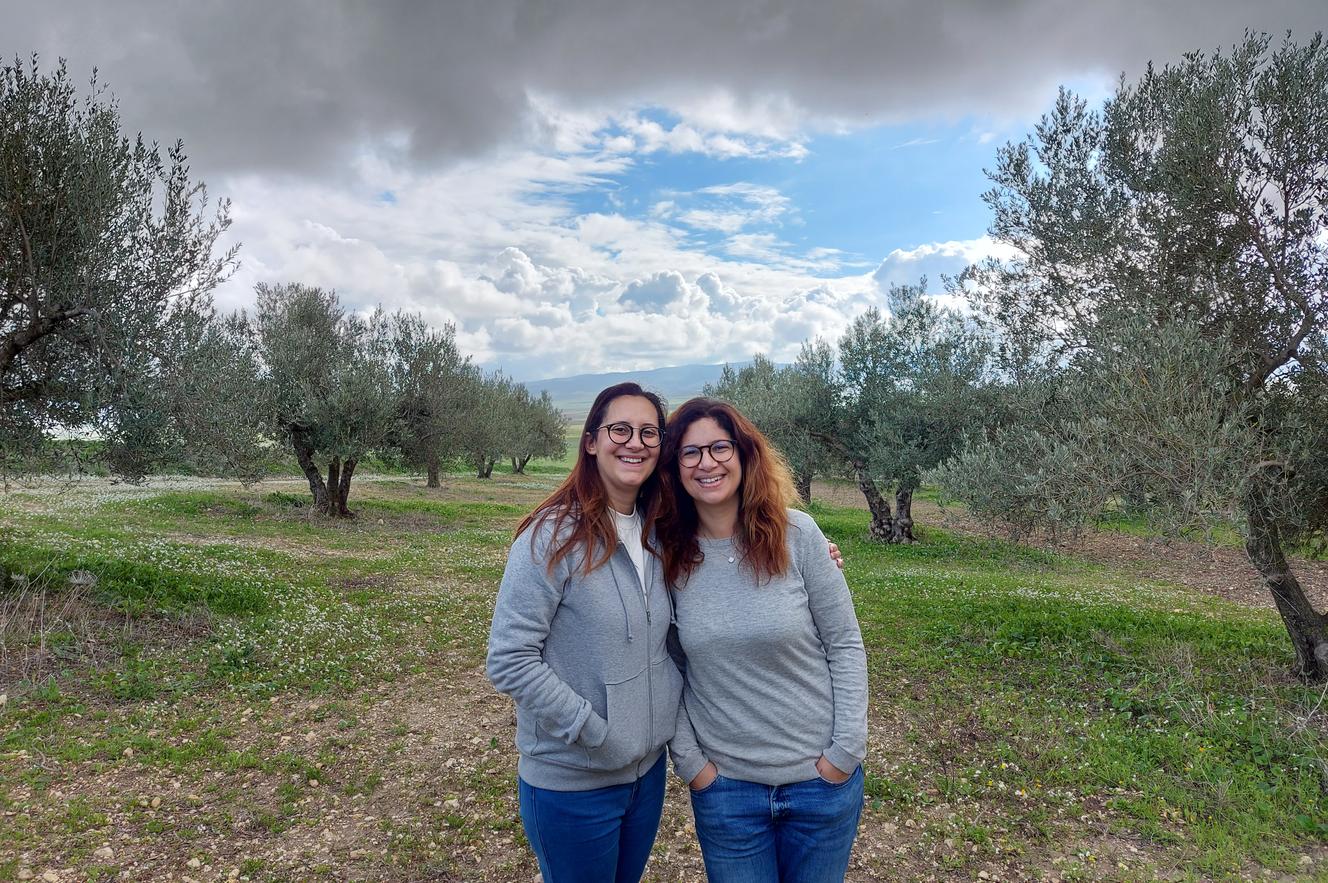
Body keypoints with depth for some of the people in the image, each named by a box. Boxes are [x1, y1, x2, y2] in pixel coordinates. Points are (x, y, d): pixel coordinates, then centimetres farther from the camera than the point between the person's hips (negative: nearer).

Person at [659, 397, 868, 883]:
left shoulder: (796, 533, -12)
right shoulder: (667, 552, -7)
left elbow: (845, 646, -6)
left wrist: (846, 751, -8)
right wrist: (689, 761, -3)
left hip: (821, 777, 0)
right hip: (724, 786, 1)